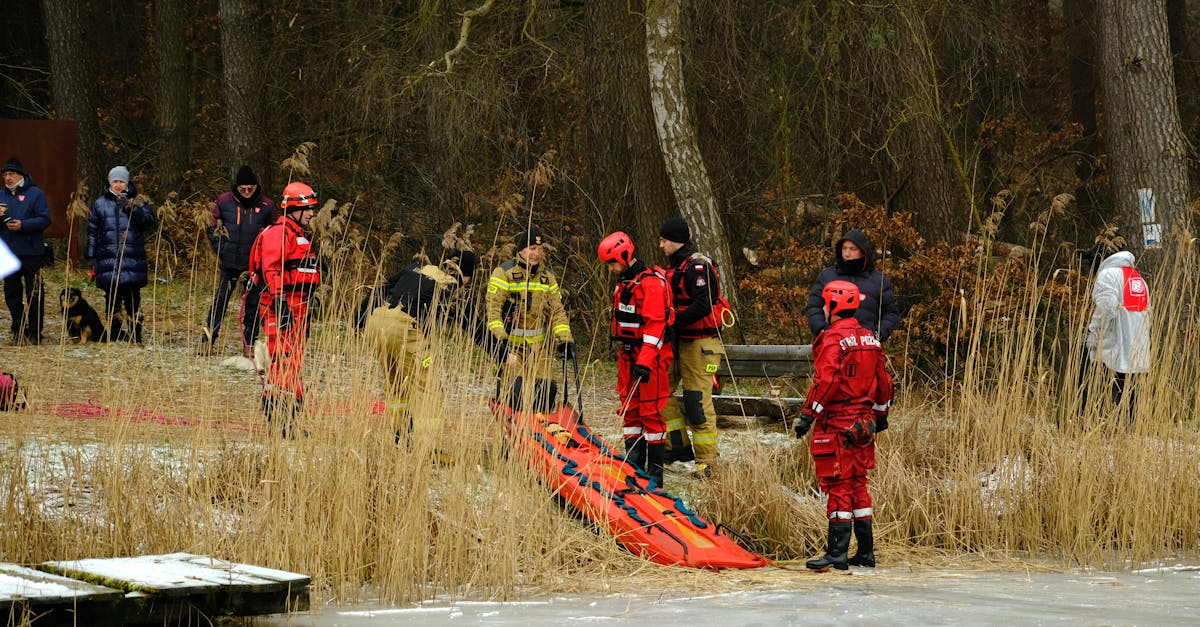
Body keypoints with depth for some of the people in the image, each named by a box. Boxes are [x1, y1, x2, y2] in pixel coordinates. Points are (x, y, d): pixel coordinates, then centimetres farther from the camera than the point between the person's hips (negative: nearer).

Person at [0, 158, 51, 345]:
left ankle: (34, 333, 3)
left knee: (34, 294, -2)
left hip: (31, 252, -5)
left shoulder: (35, 194, -3)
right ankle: (18, 331, 15)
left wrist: (23, 225, -21)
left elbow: (44, 219, -9)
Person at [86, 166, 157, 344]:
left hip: (133, 259, -1)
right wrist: (91, 256, 9)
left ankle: (135, 335, 1)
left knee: (133, 299, -3)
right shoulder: (101, 203, 13)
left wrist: (131, 208, -17)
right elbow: (92, 231, 15)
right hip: (108, 260, 1)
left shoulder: (138, 201, 9)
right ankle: (115, 335, 6)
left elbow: (150, 220, -6)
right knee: (112, 300, 2)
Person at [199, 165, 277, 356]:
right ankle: (207, 341, 3)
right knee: (220, 301, -1)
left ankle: (249, 344, 14)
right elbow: (212, 227, 10)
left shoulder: (266, 205, 0)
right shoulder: (224, 201, -1)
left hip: (255, 263, 1)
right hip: (230, 262, -1)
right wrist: (219, 250, 2)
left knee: (252, 303, 5)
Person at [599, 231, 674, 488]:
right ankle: (633, 464, 17)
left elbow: (655, 324, -22)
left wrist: (645, 361, -27)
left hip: (650, 354, -9)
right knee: (630, 409, 11)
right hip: (628, 354, 9)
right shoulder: (624, 282, 15)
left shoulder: (651, 282, -16)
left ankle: (655, 469, -4)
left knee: (650, 411, -7)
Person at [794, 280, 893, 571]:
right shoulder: (869, 338, 11)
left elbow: (826, 381, -21)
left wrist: (808, 415, -18)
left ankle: (837, 554, -7)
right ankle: (866, 551, 15)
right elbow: (883, 381, 17)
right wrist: (881, 414, 28)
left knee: (838, 487, -6)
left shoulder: (832, 339, -13)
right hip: (863, 423, 8)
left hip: (835, 425, -8)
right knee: (858, 484, 14)